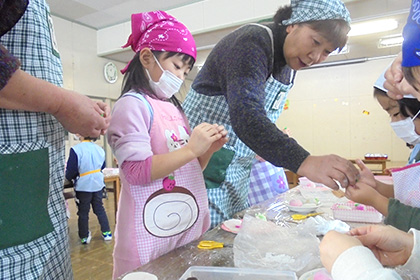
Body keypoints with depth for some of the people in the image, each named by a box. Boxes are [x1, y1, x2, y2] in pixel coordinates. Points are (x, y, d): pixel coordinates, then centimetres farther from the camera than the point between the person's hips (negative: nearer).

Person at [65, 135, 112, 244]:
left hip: (83, 186, -4)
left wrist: (69, 177, 5)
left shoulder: (76, 149, -20)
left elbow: (70, 171, -16)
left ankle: (84, 236, 22)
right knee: (99, 208, 17)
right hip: (98, 184, 4)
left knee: (83, 212, 12)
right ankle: (106, 232, 21)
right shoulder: (99, 149, -4)